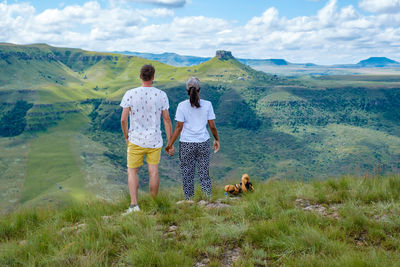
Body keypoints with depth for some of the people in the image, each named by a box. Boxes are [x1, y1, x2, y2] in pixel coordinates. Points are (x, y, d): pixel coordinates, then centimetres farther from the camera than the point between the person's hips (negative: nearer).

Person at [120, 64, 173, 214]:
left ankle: (134, 204, 0)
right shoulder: (161, 95, -5)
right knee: (153, 172, 9)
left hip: (136, 140, -1)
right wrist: (170, 142, 6)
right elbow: (167, 120, -1)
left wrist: (126, 137, 8)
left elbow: (123, 119, -8)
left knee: (132, 171, 11)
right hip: (155, 140, 1)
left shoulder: (130, 94, -9)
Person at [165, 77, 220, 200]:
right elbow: (212, 126, 0)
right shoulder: (207, 105, -2)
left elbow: (179, 127, -9)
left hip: (186, 144, -2)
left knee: (187, 175, 9)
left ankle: (189, 200, 15)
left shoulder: (182, 106, -7)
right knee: (204, 174, 12)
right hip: (203, 143, 2)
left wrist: (170, 144, -3)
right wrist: (216, 139, 16)